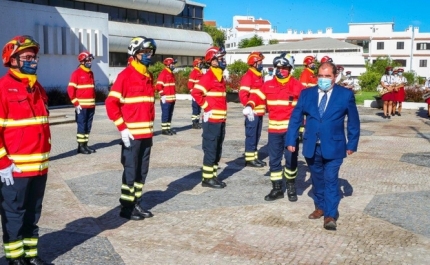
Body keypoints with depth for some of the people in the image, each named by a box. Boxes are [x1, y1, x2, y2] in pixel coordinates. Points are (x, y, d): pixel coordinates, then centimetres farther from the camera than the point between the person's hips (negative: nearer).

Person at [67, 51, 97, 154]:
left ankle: (85, 144, 17)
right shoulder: (76, 73, -7)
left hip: (91, 105, 7)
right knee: (82, 126, -3)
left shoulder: (91, 73, 15)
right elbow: (70, 89, -10)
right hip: (81, 105, -7)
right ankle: (80, 146, 4)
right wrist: (76, 103, -13)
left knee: (88, 126, 9)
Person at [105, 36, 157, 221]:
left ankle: (137, 203, 25)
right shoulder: (126, 75, -10)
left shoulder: (148, 76, 13)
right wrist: (122, 128, -15)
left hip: (146, 133, 7)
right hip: (131, 134, -7)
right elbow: (111, 103, -13)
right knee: (131, 171, 1)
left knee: (142, 171, 13)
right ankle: (126, 207, 13)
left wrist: (151, 125, 16)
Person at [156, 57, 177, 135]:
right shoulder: (163, 73, -11)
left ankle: (168, 128, 18)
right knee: (165, 114, -5)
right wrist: (162, 95, -19)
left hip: (172, 99, 9)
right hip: (166, 99, -9)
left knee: (170, 114, 11)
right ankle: (164, 129, 0)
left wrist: (174, 95, 22)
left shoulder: (171, 74, 17)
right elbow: (158, 86, -17)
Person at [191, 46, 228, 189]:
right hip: (211, 119, -9)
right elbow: (195, 92, -22)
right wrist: (206, 108, -16)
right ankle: (207, 178, 5)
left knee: (218, 150, 13)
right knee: (210, 149, -3)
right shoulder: (208, 76, -13)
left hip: (221, 119, 9)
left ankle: (213, 176, 21)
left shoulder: (220, 77, 16)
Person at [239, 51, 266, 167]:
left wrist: (264, 107, 17)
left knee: (256, 136, 13)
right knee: (251, 135, -3)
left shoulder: (259, 76, 16)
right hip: (252, 112, -9)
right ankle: (249, 159, 4)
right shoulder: (248, 76, -12)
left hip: (259, 112, 9)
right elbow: (242, 95, -20)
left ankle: (254, 157, 22)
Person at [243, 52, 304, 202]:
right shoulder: (268, 85, 5)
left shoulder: (297, 85, -4)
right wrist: (249, 106, -9)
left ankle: (291, 187, 25)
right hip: (274, 129, 3)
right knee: (274, 160, 8)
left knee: (291, 159, 6)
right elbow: (257, 96, 11)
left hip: (291, 128, -3)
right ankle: (277, 189, 20)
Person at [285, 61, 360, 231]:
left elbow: (353, 121, 2)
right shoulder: (306, 94, 2)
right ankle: (320, 207, 31)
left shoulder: (346, 95, -4)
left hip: (333, 147, -3)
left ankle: (330, 215, -1)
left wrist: (352, 144, 0)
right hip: (312, 147, 3)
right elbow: (295, 118, 4)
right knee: (317, 179, 15)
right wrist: (291, 140, -1)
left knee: (331, 180, -6)